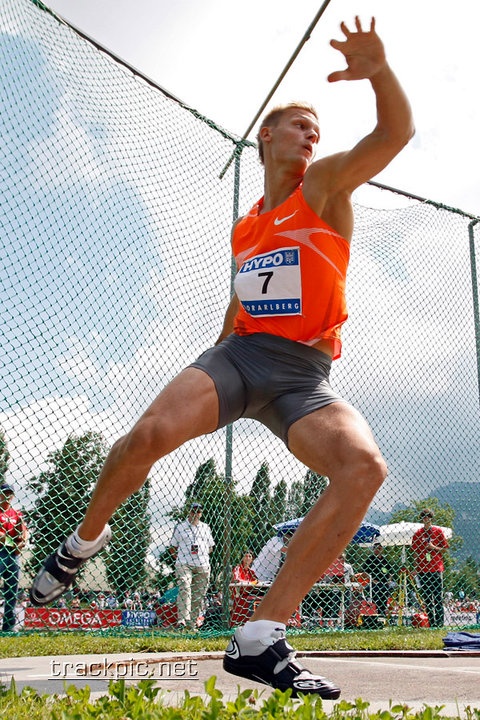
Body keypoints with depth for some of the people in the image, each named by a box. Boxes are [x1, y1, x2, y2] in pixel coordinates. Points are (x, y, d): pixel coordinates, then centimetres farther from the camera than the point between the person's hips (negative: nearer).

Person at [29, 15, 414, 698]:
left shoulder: (326, 184, 10)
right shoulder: (244, 229, 20)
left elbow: (396, 132, -4)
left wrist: (379, 71, -23)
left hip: (304, 377, -1)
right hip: (239, 355, 2)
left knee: (365, 466, -31)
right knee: (151, 433, -28)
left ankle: (260, 637, -28)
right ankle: (85, 538, 4)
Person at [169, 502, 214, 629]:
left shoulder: (205, 527, 16)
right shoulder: (180, 527, 9)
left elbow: (210, 547, 21)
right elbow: (172, 547, 11)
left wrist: (202, 555, 6)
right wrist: (179, 557, -2)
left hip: (202, 565, 3)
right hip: (184, 564, -3)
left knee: (198, 594, 1)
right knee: (184, 590, -20)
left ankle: (192, 622, 8)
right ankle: (182, 620, -27)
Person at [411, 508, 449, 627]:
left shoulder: (438, 531, 4)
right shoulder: (417, 533, 8)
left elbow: (445, 548, 6)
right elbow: (415, 552, 10)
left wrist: (434, 548, -10)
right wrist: (416, 567, 3)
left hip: (436, 568, -2)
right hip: (422, 569, 2)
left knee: (438, 596, -4)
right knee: (426, 598, 3)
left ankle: (440, 622, -1)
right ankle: (432, 623, 8)